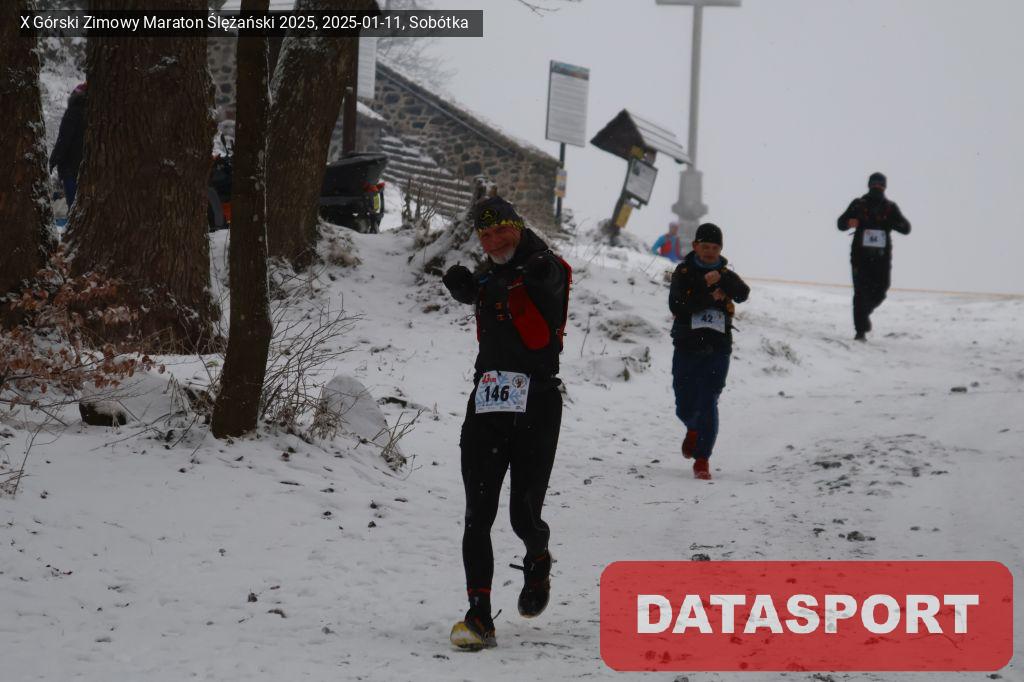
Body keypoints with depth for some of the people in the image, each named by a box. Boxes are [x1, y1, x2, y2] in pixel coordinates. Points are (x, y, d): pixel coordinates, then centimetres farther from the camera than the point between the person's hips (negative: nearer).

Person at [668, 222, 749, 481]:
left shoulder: (726, 273, 7)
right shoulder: (683, 272, 2)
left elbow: (743, 294, -13)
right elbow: (676, 305, -13)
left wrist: (721, 279, -28)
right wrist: (710, 297, -17)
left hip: (718, 347, 0)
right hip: (687, 346, 0)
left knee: (708, 403, -11)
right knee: (685, 407, 7)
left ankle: (702, 459, -5)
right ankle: (694, 430, 42)